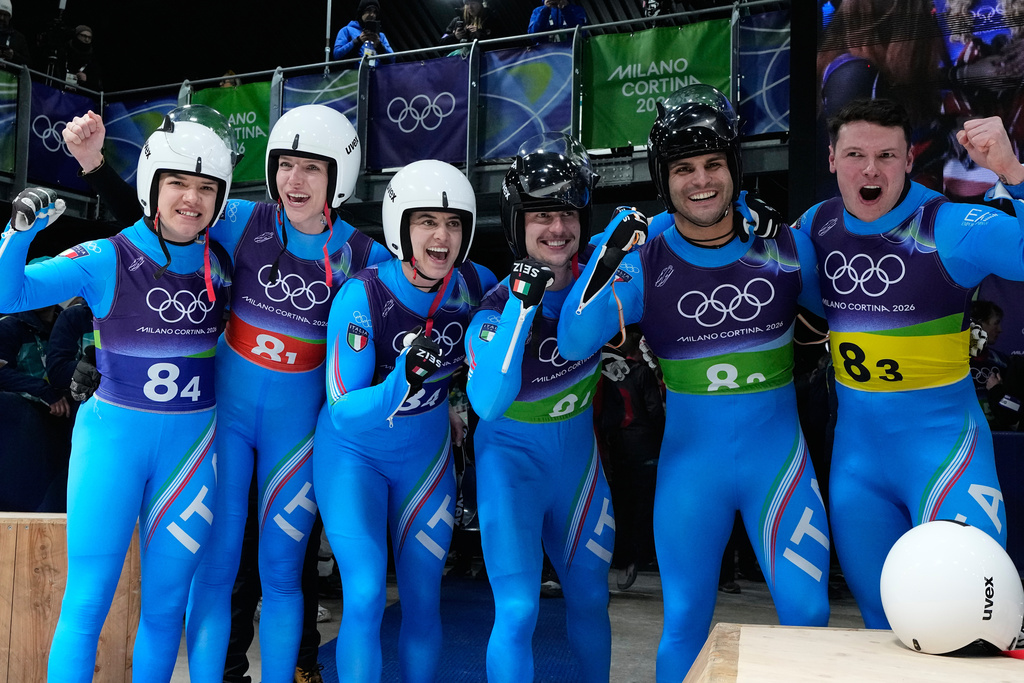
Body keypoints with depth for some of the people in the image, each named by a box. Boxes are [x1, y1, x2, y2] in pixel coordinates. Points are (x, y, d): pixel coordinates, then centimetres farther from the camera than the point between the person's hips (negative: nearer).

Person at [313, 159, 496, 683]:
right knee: (366, 596, -10)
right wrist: (402, 382, -43)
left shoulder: (474, 285, -13)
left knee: (423, 598, 9)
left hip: (425, 454, 4)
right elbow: (343, 412, -28)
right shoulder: (363, 296, -25)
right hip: (353, 453, -3)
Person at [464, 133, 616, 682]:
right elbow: (486, 403, -33)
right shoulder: (496, 305, -20)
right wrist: (523, 306, -40)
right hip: (513, 458, -4)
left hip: (579, 455, 5)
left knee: (589, 598, 17)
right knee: (517, 610, -11)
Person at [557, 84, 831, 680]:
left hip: (778, 453, 1)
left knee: (807, 614, 4)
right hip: (691, 461, 0)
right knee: (686, 622, 10)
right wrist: (608, 260, -26)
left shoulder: (784, 246, -4)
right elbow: (573, 344, -15)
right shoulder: (645, 262, -7)